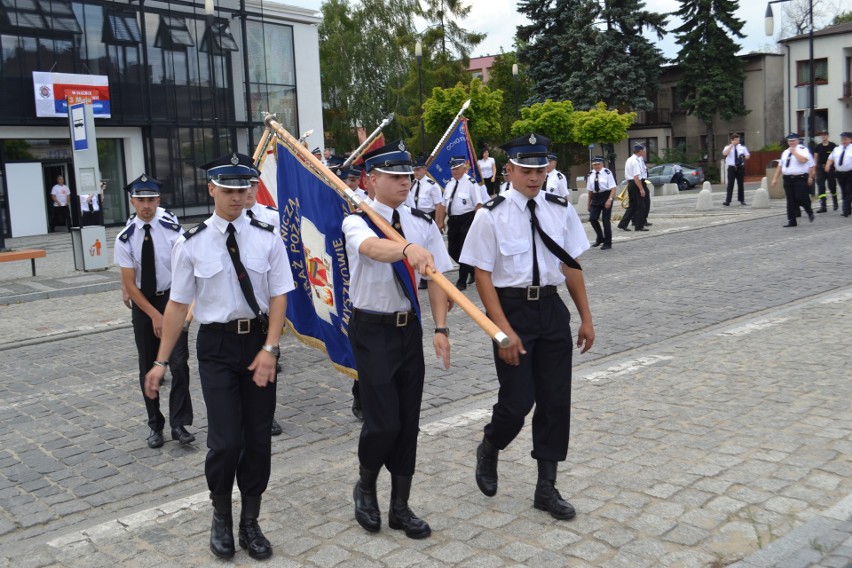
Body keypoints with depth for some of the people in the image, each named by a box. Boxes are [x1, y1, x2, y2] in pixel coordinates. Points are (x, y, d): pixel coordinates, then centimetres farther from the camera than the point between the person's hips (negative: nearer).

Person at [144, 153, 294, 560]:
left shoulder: (267, 238, -3)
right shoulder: (192, 244, -5)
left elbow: (279, 296, -3)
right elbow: (178, 304, -1)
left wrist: (270, 348, -13)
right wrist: (162, 361, -1)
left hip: (259, 341, 2)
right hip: (217, 344, -1)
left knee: (258, 437, 9)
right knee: (225, 440, -5)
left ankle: (250, 523, 29)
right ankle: (221, 518, 24)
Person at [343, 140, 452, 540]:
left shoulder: (423, 224, 4)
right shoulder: (357, 222, -10)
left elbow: (436, 278, -1)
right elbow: (374, 248, -35)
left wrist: (440, 328, -13)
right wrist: (409, 248, -56)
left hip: (410, 327, 5)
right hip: (372, 330, -5)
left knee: (409, 420, 9)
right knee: (384, 421, -7)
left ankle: (400, 507, 25)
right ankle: (365, 488, 24)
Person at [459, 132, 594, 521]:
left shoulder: (560, 210, 4)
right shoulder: (492, 215, -9)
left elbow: (571, 265, 9)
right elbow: (483, 276, -10)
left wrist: (586, 318, 8)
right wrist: (504, 329, -16)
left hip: (551, 308, 4)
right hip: (511, 308, -4)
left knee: (555, 400, 8)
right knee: (518, 400, -3)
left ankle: (546, 487, 25)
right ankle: (488, 451, 32)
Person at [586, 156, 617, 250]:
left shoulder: (607, 173, -10)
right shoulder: (591, 174, 5)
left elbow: (613, 188, -12)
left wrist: (610, 199, -23)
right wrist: (589, 203, 12)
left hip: (606, 196, -5)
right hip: (595, 197, 5)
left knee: (606, 220, -1)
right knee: (592, 219, -4)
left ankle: (607, 243, 13)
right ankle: (600, 237, 20)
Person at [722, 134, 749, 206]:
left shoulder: (742, 147, 11)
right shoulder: (728, 147, 2)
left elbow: (748, 156, 14)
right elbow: (724, 153, -20)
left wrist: (744, 157, -10)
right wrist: (732, 145, -20)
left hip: (740, 167, 3)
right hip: (732, 168, -3)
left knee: (740, 184, 9)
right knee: (730, 184, -9)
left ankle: (741, 200, 18)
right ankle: (727, 201, -12)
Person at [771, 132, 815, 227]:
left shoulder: (803, 150, -3)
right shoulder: (785, 152, 17)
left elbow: (803, 160, -23)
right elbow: (780, 166, 19)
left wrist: (794, 152, -14)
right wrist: (775, 178, 15)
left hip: (800, 179, -6)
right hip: (788, 179, 6)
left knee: (801, 199, -10)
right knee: (790, 201, 5)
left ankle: (810, 212, 20)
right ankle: (791, 221, 9)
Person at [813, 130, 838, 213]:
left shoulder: (832, 146, -2)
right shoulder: (818, 147, 7)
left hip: (830, 168, -2)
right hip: (820, 168, 3)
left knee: (832, 186, 6)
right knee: (820, 187, -6)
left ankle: (835, 203, 32)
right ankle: (823, 206, -6)